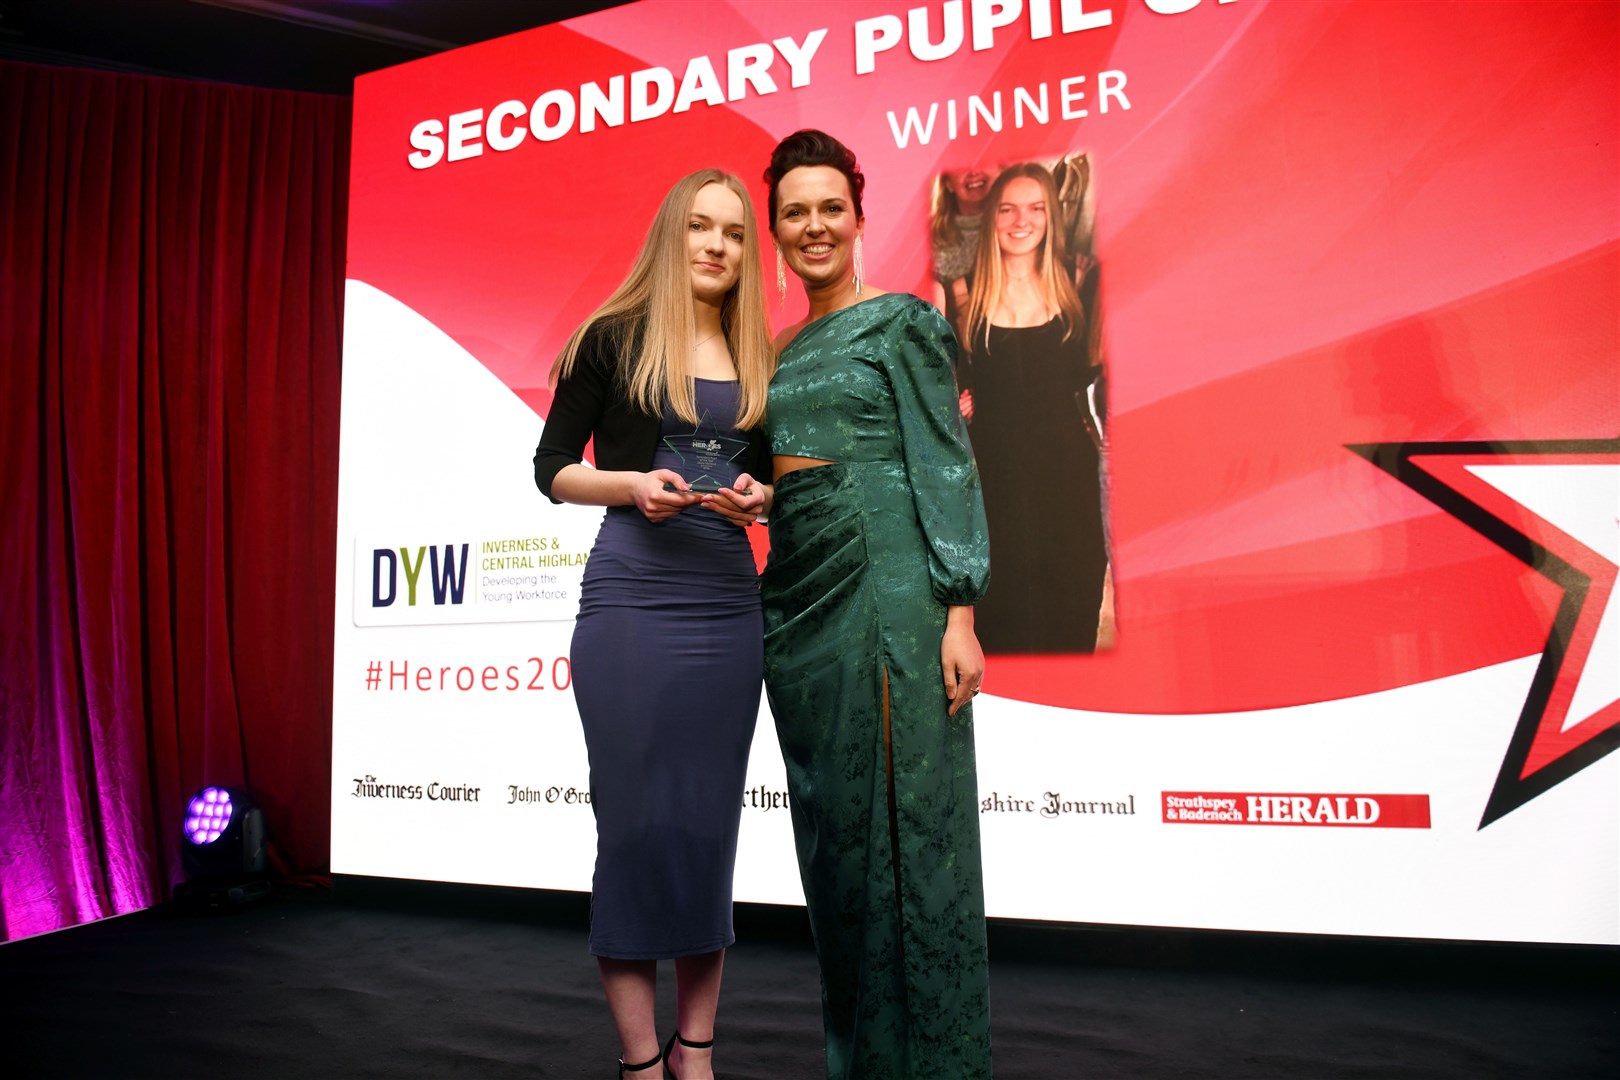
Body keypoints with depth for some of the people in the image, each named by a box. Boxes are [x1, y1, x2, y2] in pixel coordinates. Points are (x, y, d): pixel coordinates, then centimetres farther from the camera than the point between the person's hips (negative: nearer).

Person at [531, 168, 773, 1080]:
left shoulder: (756, 361, 14)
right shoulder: (614, 337, 2)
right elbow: (553, 468, 2)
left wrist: (757, 497, -3)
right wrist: (632, 484, -15)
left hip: (728, 600, 4)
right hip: (630, 598, -4)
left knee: (710, 818, 7)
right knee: (638, 816, -1)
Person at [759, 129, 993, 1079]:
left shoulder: (904, 322, 0)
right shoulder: (780, 350, 18)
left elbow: (946, 468, -7)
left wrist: (959, 613, -15)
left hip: (887, 598, -6)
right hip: (800, 602, 7)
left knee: (903, 821, -2)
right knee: (829, 828, 11)